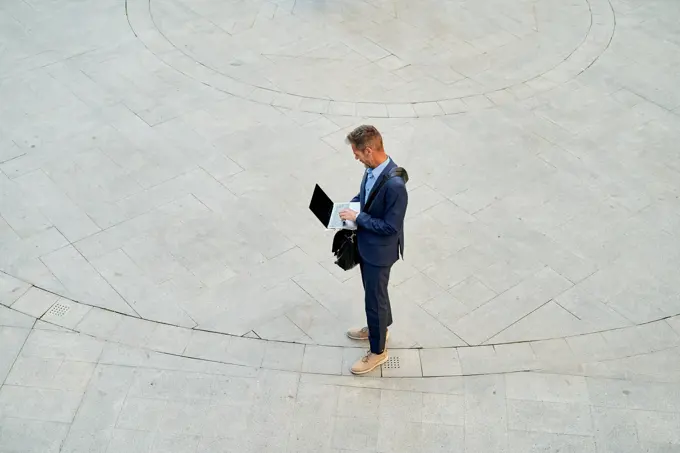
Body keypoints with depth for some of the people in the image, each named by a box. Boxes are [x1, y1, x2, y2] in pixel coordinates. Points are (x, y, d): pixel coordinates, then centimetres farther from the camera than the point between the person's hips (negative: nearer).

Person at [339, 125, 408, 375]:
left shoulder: (394, 184, -35)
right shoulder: (372, 168, -8)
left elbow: (391, 226, -28)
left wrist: (358, 218, -23)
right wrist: (349, 206, -2)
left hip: (379, 250, -8)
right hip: (366, 243, 8)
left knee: (375, 298, 9)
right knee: (373, 292, 28)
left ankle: (378, 351, 29)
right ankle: (377, 327, 53)